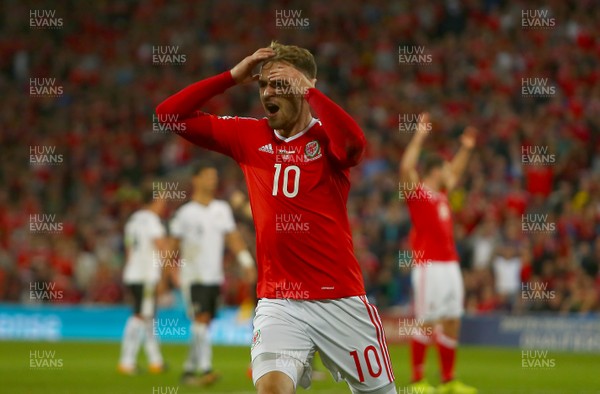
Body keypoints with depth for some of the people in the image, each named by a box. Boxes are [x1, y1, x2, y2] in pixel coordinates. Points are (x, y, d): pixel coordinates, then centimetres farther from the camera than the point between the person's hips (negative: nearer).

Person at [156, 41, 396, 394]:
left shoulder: (326, 137, -3)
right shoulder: (249, 136, 7)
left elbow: (354, 141, -29)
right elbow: (170, 114, 6)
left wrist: (306, 88, -21)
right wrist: (233, 77, -1)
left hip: (340, 300, -2)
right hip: (278, 302, 2)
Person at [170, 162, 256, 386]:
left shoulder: (222, 210, 10)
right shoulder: (186, 212, -3)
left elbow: (232, 237, 6)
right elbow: (174, 245, 3)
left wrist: (246, 262, -6)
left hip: (215, 277, 5)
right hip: (193, 277, -5)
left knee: (203, 324, 8)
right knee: (201, 319, -16)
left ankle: (189, 370, 16)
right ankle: (205, 369, -21)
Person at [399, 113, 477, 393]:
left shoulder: (441, 193, 18)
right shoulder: (416, 192, -5)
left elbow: (455, 172, 37)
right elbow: (406, 167, -22)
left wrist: (465, 148, 33)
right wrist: (419, 136, -22)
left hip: (450, 264, 8)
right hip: (429, 266, -8)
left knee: (452, 323, 8)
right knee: (425, 323, -7)